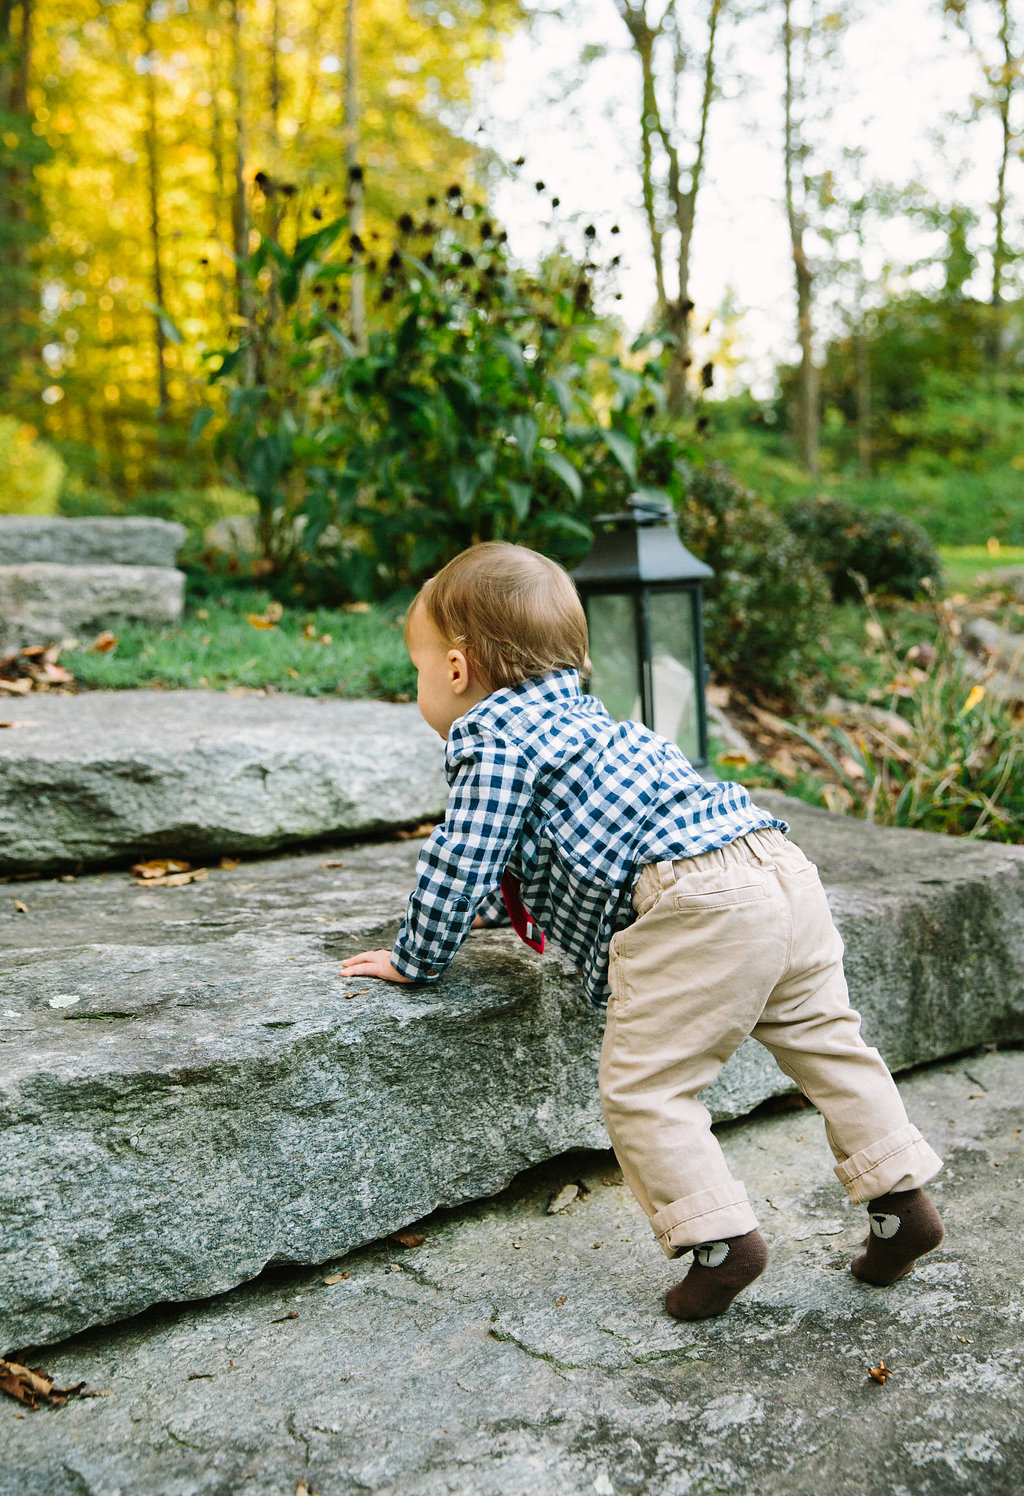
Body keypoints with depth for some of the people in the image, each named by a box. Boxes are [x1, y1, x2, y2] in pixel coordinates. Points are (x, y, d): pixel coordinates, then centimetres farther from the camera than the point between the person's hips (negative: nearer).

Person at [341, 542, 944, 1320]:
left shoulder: (494, 739, -1)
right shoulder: (573, 714, 30)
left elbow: (460, 862, -2)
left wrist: (415, 958, 12)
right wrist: (499, 905, 51)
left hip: (698, 905, -10)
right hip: (781, 870, 10)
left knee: (645, 1087, -1)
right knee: (825, 1043, 18)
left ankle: (721, 1236, 0)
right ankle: (903, 1199, 25)